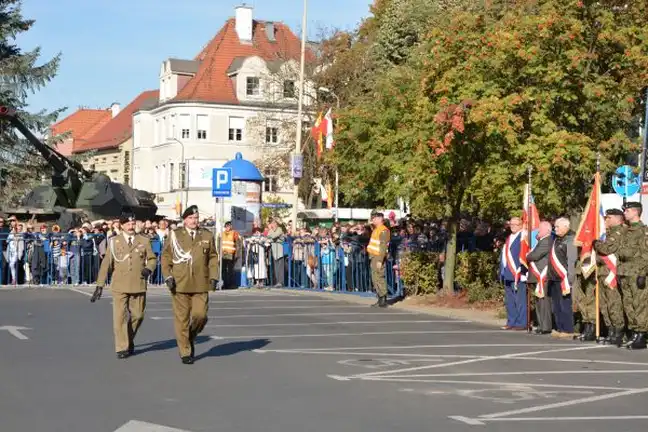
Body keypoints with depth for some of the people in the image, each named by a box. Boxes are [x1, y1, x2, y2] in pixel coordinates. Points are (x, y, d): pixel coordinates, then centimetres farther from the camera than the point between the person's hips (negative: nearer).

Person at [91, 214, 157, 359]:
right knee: (120, 317, -7)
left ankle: (129, 340, 31)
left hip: (139, 285, 2)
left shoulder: (144, 241, 8)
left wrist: (149, 268, -9)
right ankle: (122, 348, 3)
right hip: (120, 286, -2)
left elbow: (152, 259, 15)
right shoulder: (114, 242, 4)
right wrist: (100, 286, -1)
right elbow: (106, 264, 3)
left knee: (138, 315, 6)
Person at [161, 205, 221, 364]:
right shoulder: (174, 235, 6)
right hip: (179, 284, -1)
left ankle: (191, 338, 23)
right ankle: (185, 352, 10)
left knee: (200, 315, -7)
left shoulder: (207, 236, 11)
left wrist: (214, 277, 2)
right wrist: (167, 276, -5)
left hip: (200, 284, 1)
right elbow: (165, 257, 7)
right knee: (182, 318, 0)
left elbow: (213, 258, 14)